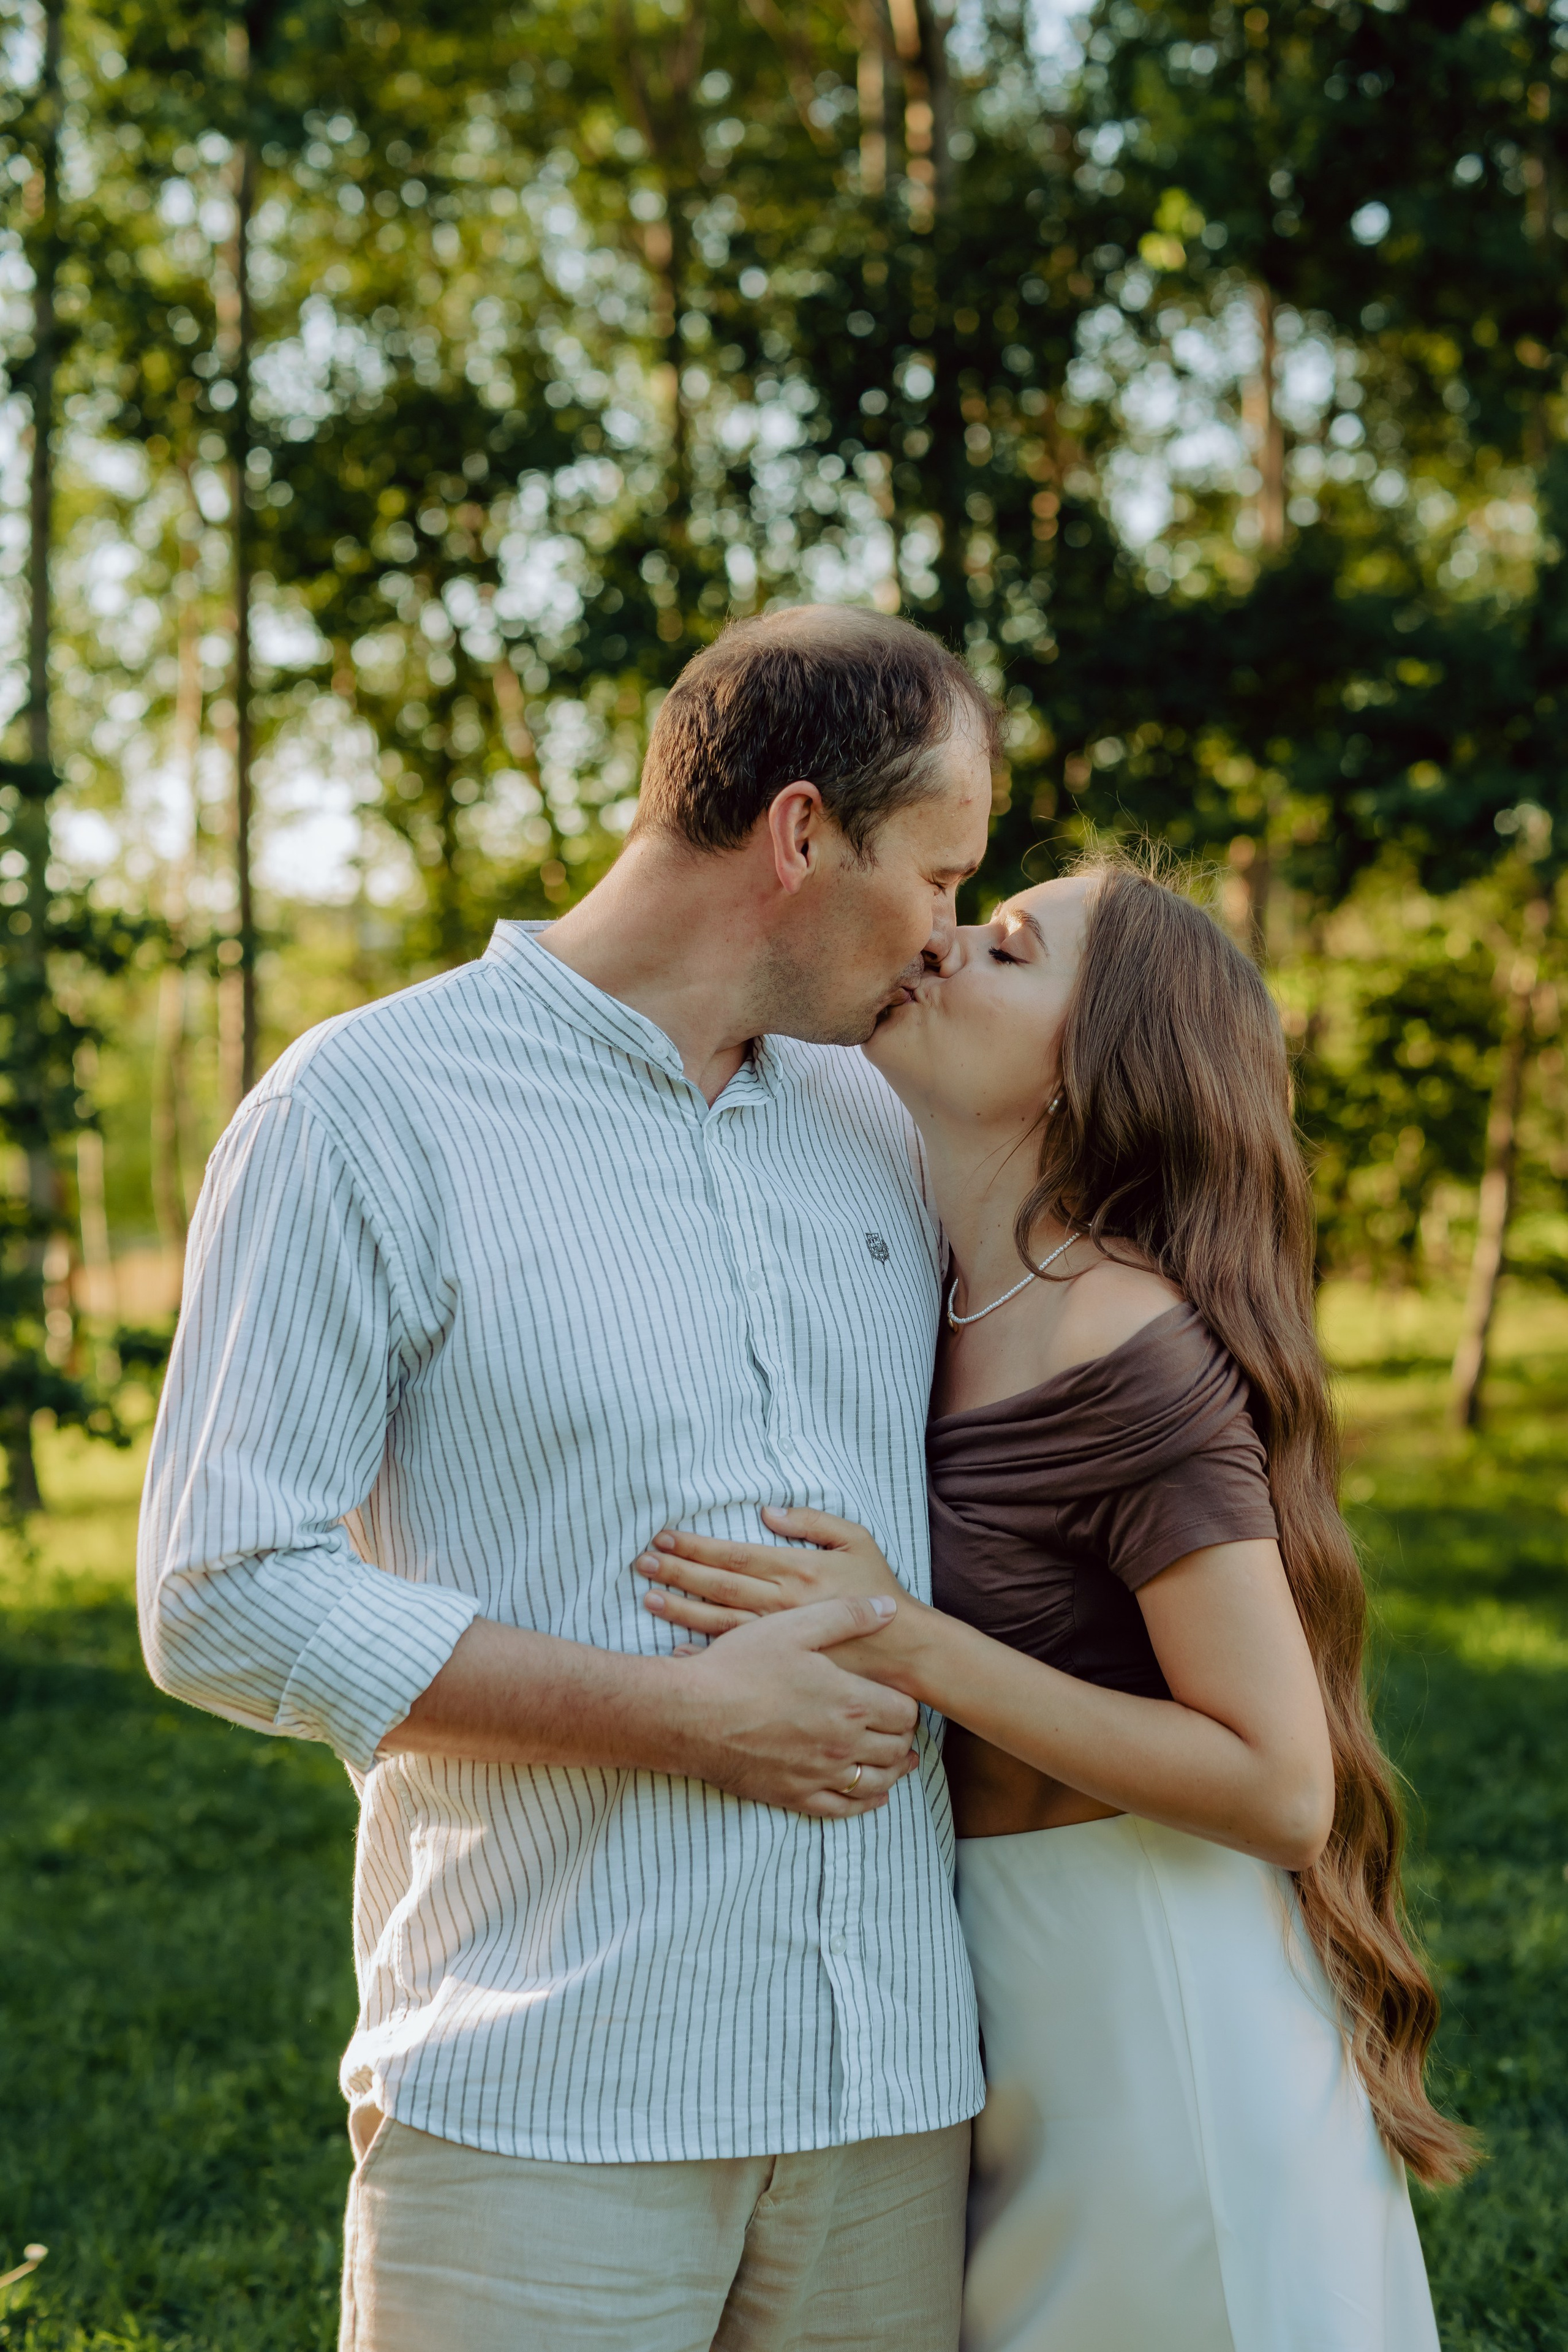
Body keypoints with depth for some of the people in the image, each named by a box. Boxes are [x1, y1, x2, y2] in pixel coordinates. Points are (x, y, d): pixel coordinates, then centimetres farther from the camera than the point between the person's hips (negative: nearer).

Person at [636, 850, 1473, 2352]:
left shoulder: (1133, 1354, -22)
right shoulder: (944, 1311, 2)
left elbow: (1282, 1789, -22)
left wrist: (909, 1648, -25)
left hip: (1154, 1997, -8)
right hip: (1002, 1989, 8)